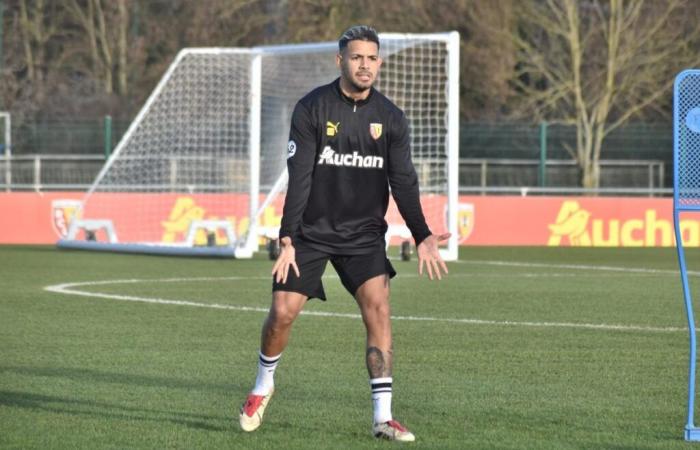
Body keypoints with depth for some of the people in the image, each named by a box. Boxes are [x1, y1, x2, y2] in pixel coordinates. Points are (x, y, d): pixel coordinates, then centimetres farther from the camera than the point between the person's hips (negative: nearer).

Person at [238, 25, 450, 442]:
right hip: (311, 231, -2)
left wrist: (422, 236, -16)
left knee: (378, 306, -16)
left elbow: (404, 182, -2)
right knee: (283, 312, -7)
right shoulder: (311, 109, -9)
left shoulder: (391, 118, 0)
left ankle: (383, 416, -13)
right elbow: (299, 179, -12)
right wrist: (287, 240, -18)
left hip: (364, 234, 2)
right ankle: (264, 385, 25)